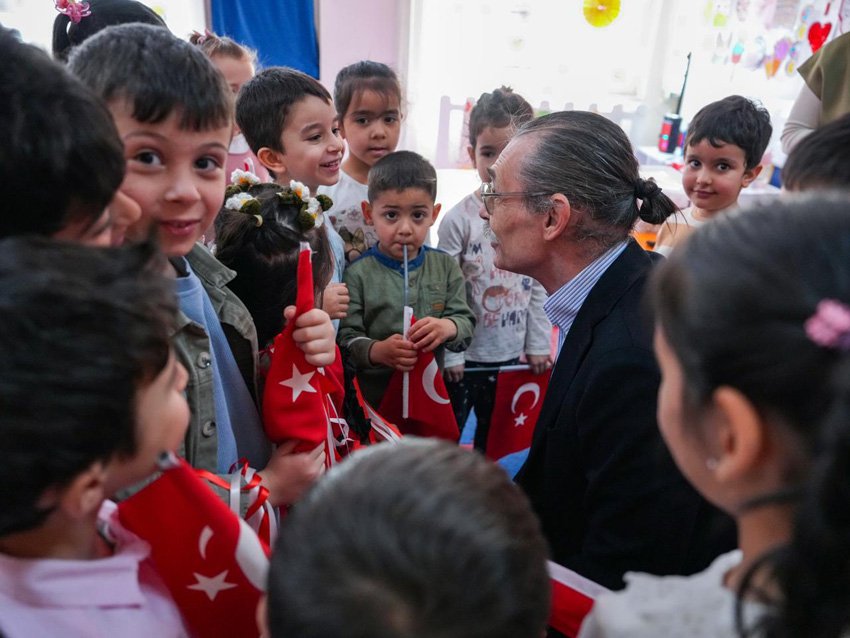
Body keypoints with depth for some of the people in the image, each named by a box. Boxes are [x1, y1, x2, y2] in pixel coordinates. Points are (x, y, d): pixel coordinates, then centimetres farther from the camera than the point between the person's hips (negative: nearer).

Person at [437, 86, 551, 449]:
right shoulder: (459, 219, -14)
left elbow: (540, 286, 3)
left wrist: (538, 345, 3)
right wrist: (450, 354, -11)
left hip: (515, 352, 3)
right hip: (467, 353, -3)